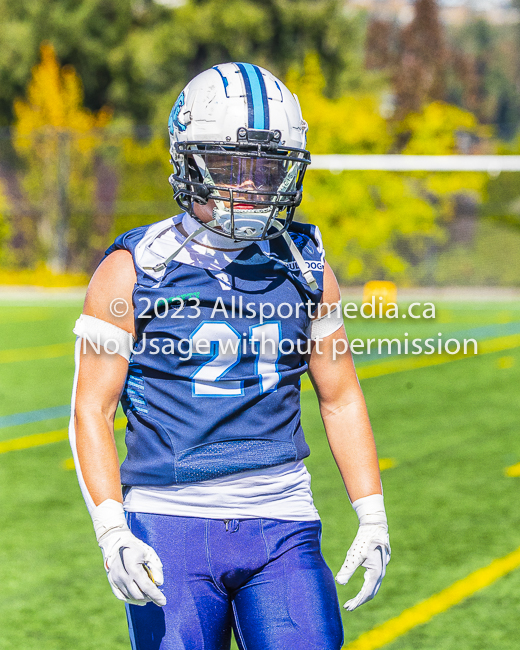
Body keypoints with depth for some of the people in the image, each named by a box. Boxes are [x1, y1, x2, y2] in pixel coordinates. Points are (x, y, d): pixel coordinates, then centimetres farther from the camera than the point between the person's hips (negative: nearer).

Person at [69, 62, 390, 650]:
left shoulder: (305, 267, 9)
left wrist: (372, 519, 9)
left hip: (281, 524, 3)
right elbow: (92, 410, -2)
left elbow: (341, 399, 16)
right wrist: (112, 532, -14)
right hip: (171, 527, -2)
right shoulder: (132, 272, -2)